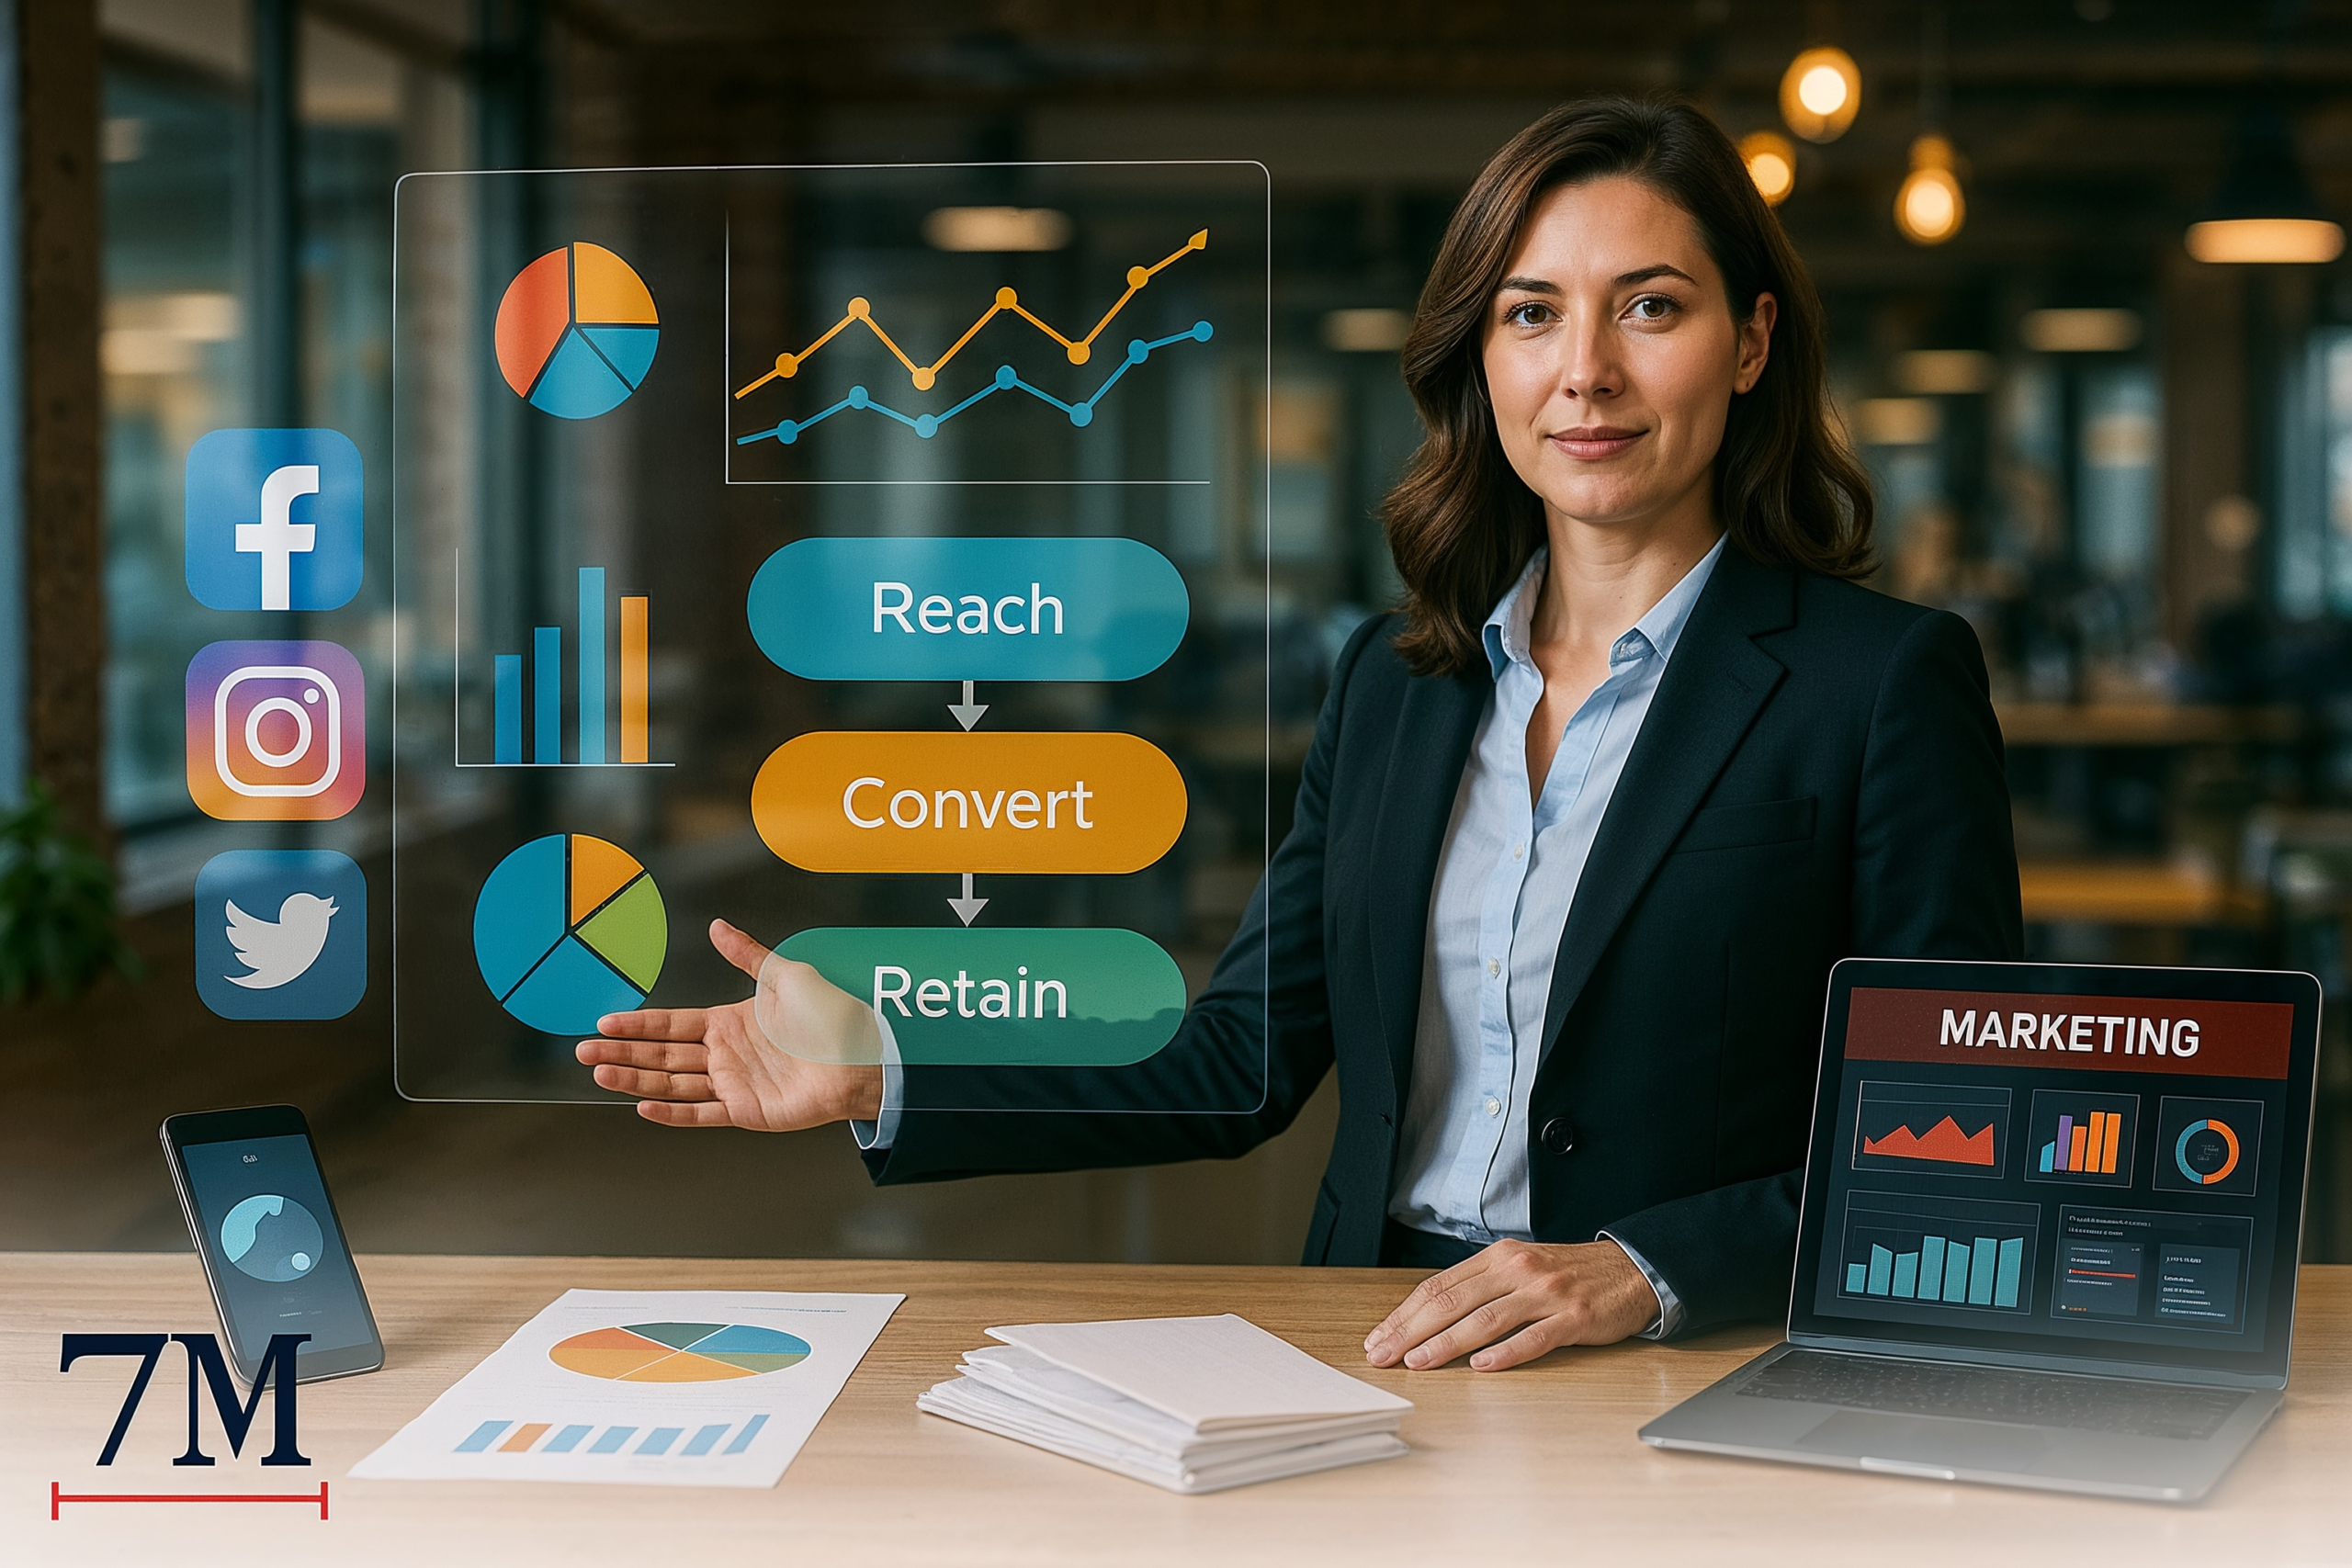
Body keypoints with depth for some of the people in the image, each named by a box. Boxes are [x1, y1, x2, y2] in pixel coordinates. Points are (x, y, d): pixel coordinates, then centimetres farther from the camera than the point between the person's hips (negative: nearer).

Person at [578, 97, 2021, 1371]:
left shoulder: (1890, 679, -4)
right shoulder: (1393, 681, 13)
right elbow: (1240, 1062, 12)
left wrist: (1639, 1278, -21)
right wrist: (883, 1079, 3)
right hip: (1377, 1362, 4)